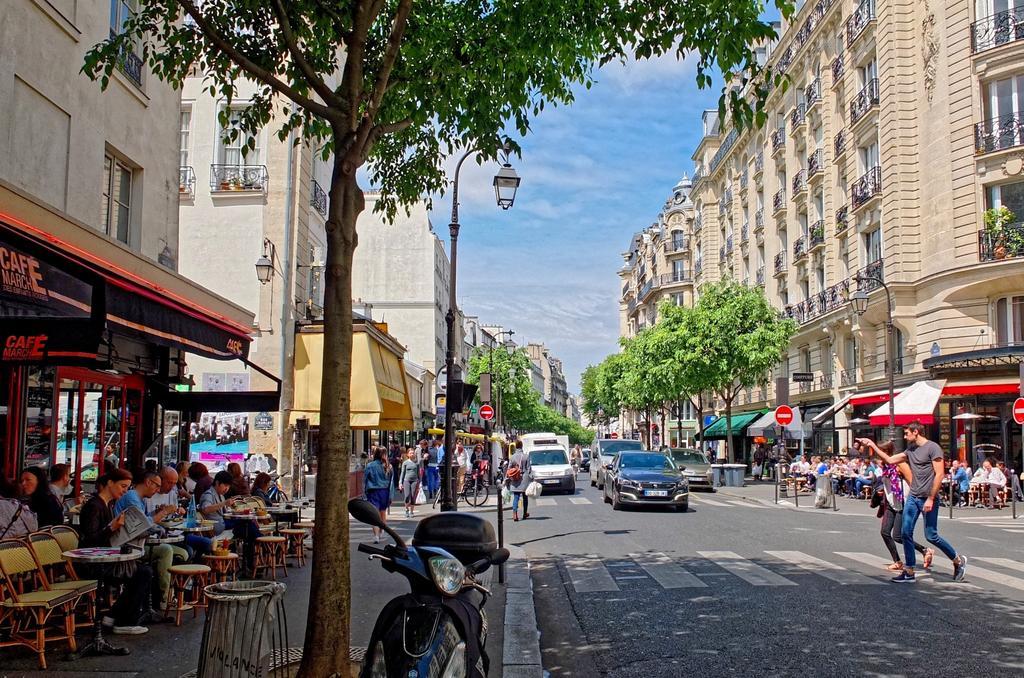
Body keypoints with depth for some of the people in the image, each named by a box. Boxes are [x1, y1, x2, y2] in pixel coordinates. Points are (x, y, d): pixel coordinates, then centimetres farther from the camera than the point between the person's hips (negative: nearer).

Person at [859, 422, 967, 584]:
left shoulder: (932, 448, -9)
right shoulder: (910, 450, 13)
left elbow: (939, 475, -14)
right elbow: (889, 460, 20)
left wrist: (931, 499, -17)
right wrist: (872, 446, 13)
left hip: (928, 499, -7)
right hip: (912, 497, 7)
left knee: (931, 536, -3)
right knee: (906, 533, 1)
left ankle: (959, 560, 19)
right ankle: (909, 572, 6)